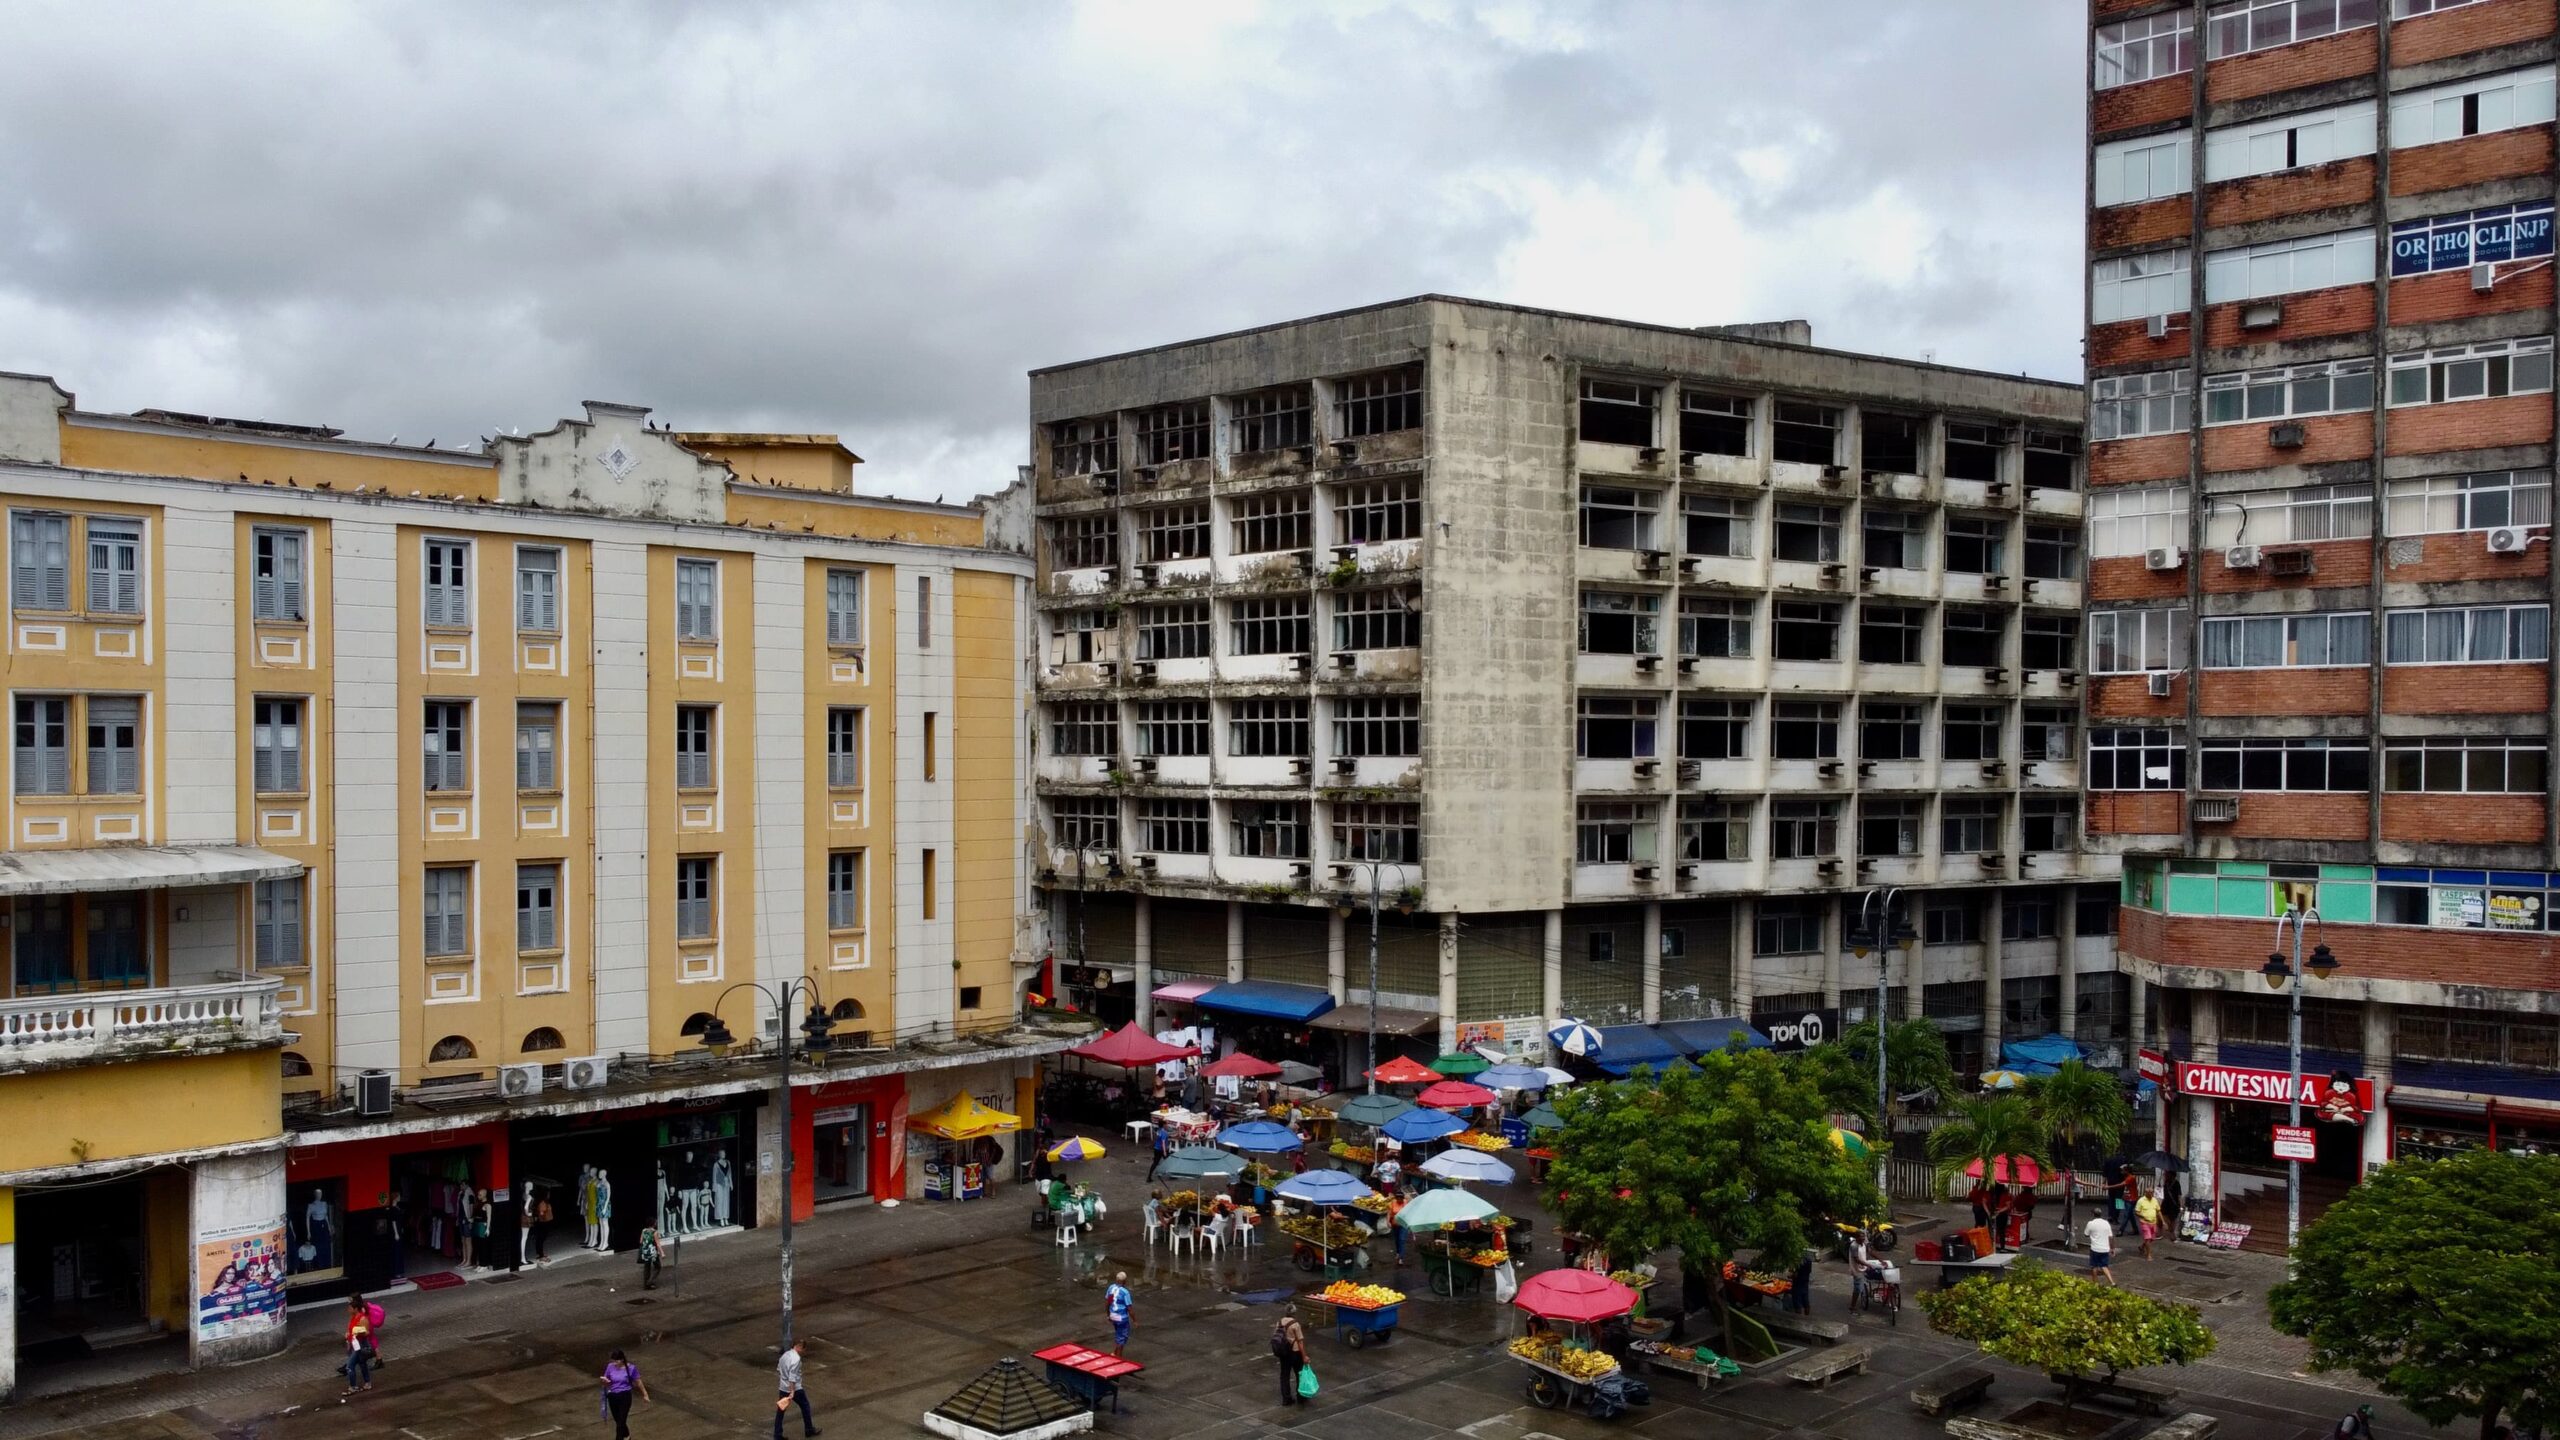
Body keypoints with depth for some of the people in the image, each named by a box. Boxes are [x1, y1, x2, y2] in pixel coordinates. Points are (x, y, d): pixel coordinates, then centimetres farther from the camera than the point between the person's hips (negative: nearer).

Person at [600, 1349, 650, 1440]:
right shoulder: (610, 1367, -4)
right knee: (617, 1421, 18)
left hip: (625, 1396, -4)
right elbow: (607, 1382, 7)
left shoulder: (631, 1368, -12)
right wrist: (605, 1381, -18)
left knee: (621, 1422, -9)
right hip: (612, 1397, 4)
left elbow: (638, 1382, 0)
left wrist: (645, 1394, 9)